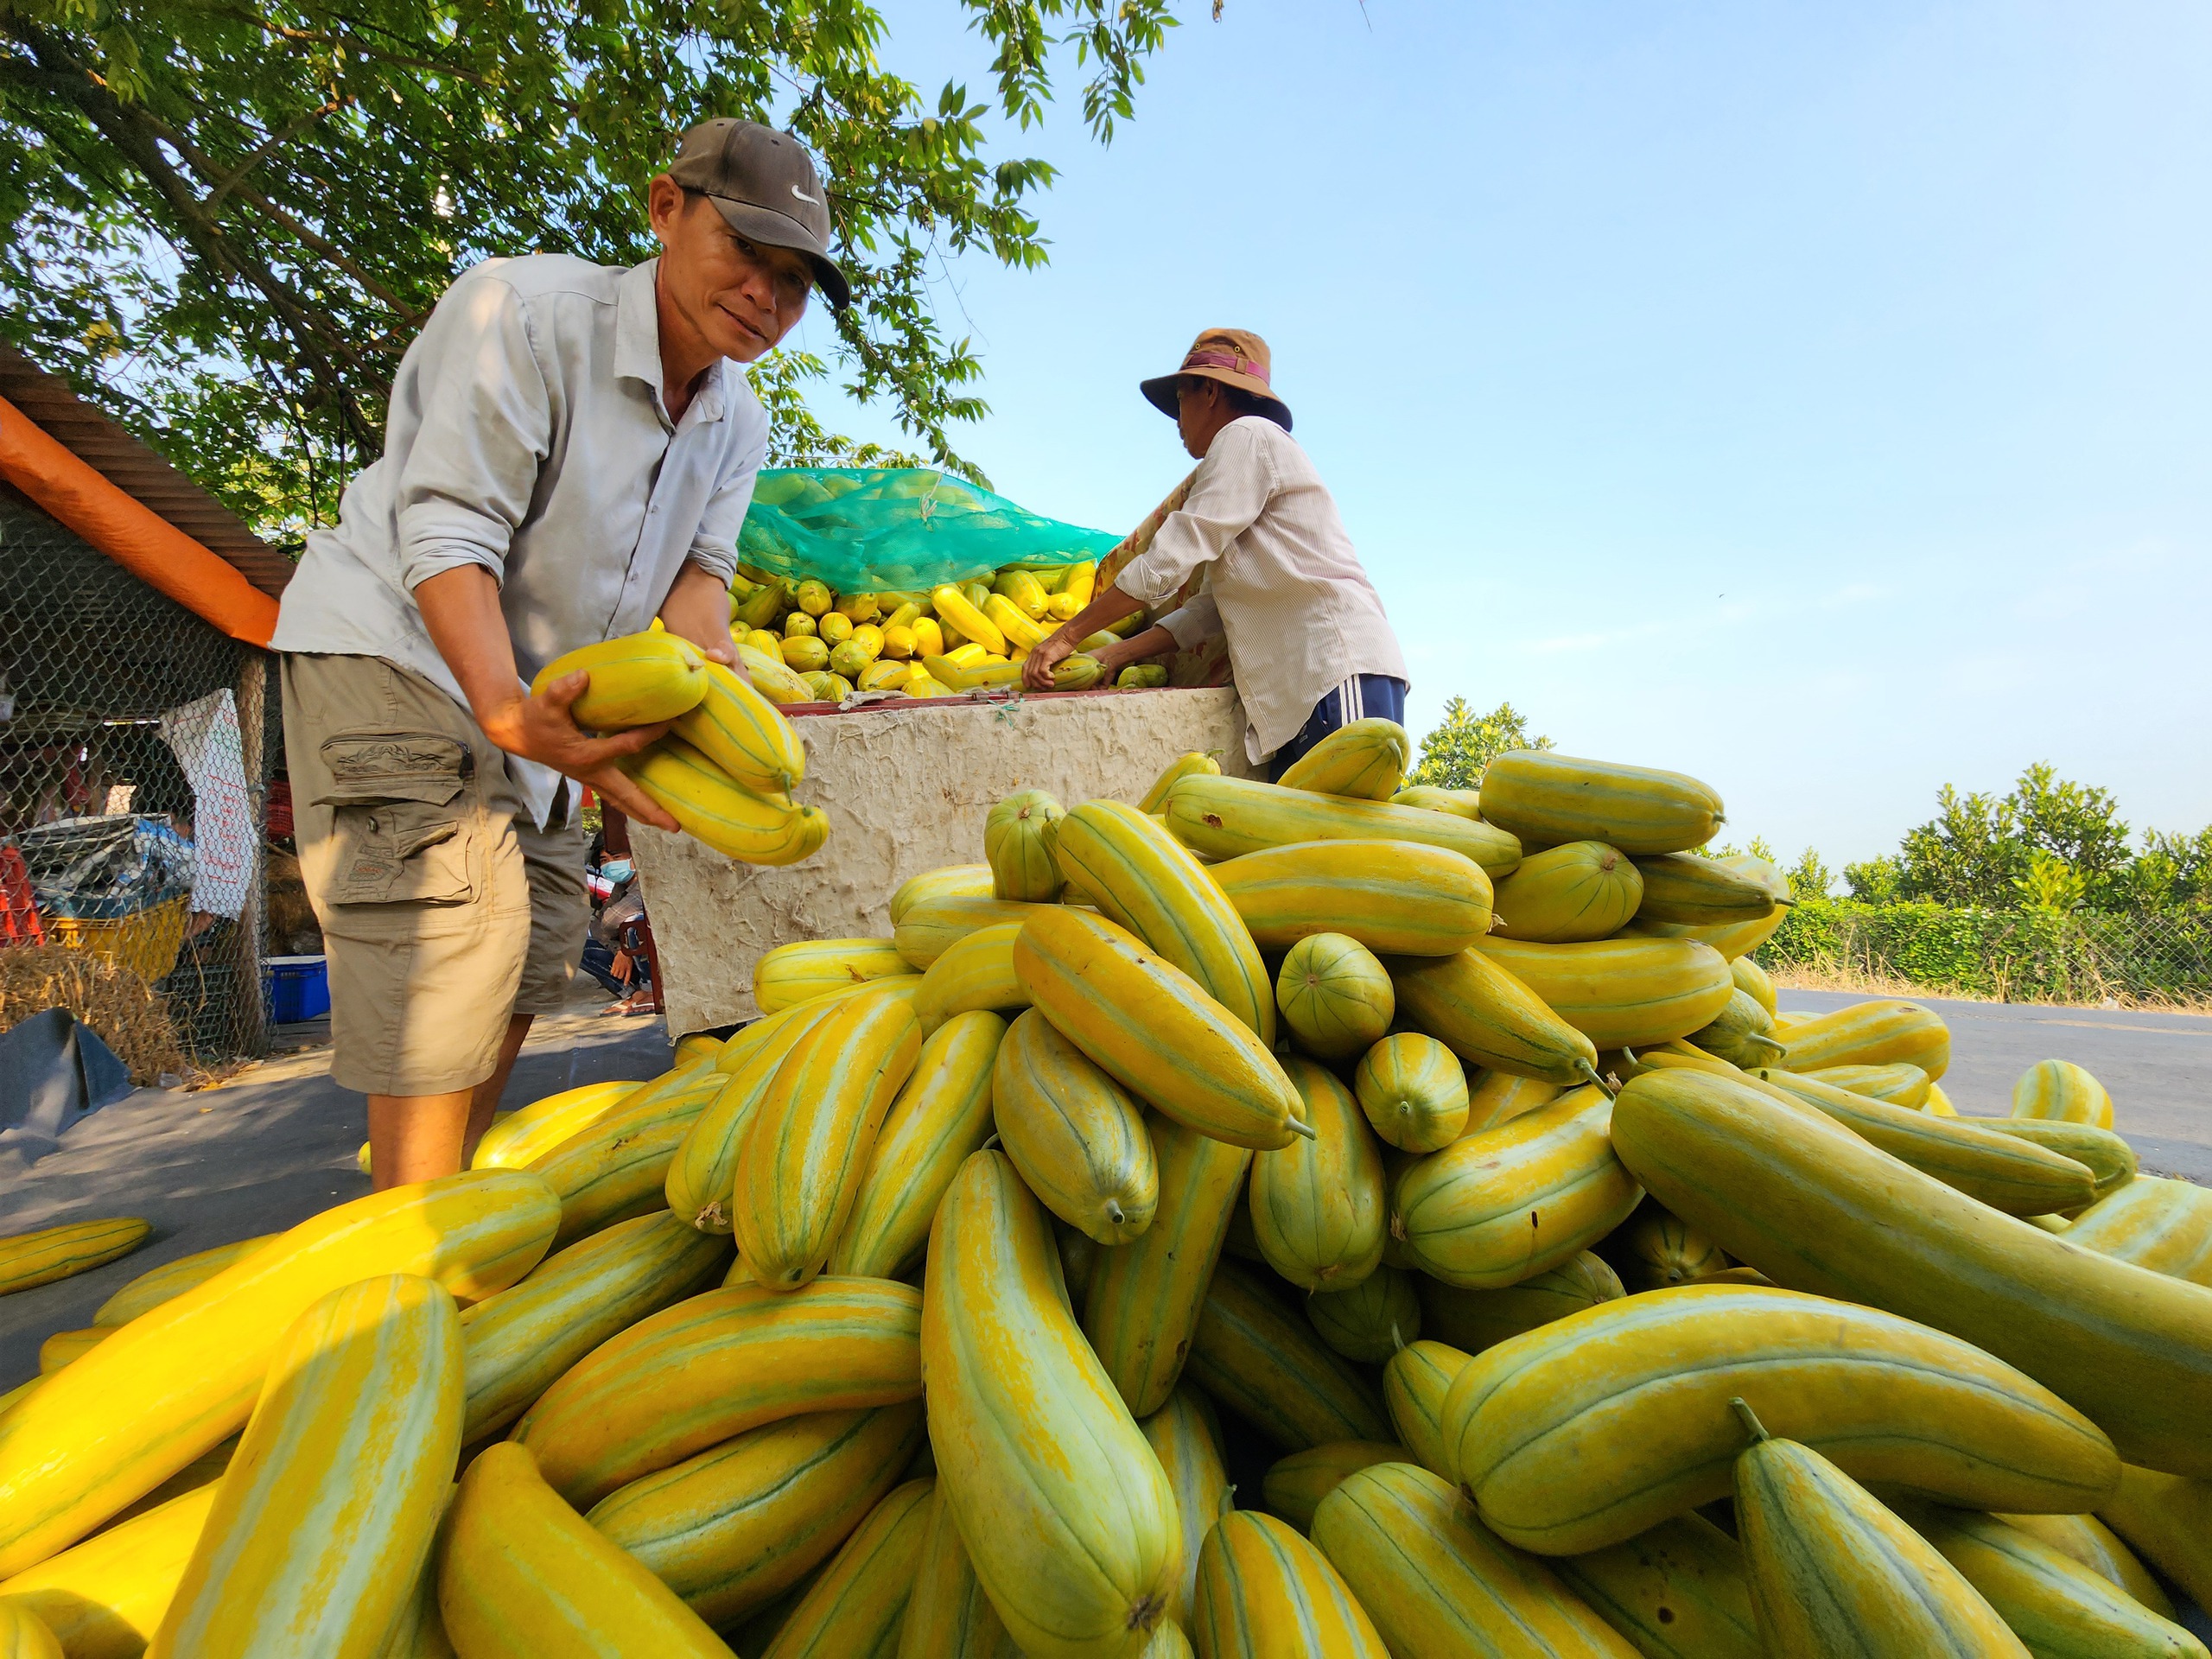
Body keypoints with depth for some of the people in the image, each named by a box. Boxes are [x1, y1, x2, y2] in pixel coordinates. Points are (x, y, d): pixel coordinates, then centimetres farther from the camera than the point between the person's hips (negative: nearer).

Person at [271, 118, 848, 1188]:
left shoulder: (737, 422, 2)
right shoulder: (523, 309, -20)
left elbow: (700, 564, -3)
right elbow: (449, 533, -26)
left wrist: (701, 660, -27)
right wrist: (508, 710, -41)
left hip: (535, 693, 8)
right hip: (393, 649, -7)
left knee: (534, 949, 10)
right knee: (454, 944, -18)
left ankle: (455, 1197, 28)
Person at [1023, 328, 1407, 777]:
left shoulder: (1248, 435, 1)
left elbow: (1167, 562, -9)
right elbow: (1214, 607, 19)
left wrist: (1068, 635, -3)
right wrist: (1114, 655, 11)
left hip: (1339, 672, -9)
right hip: (1298, 693, 9)